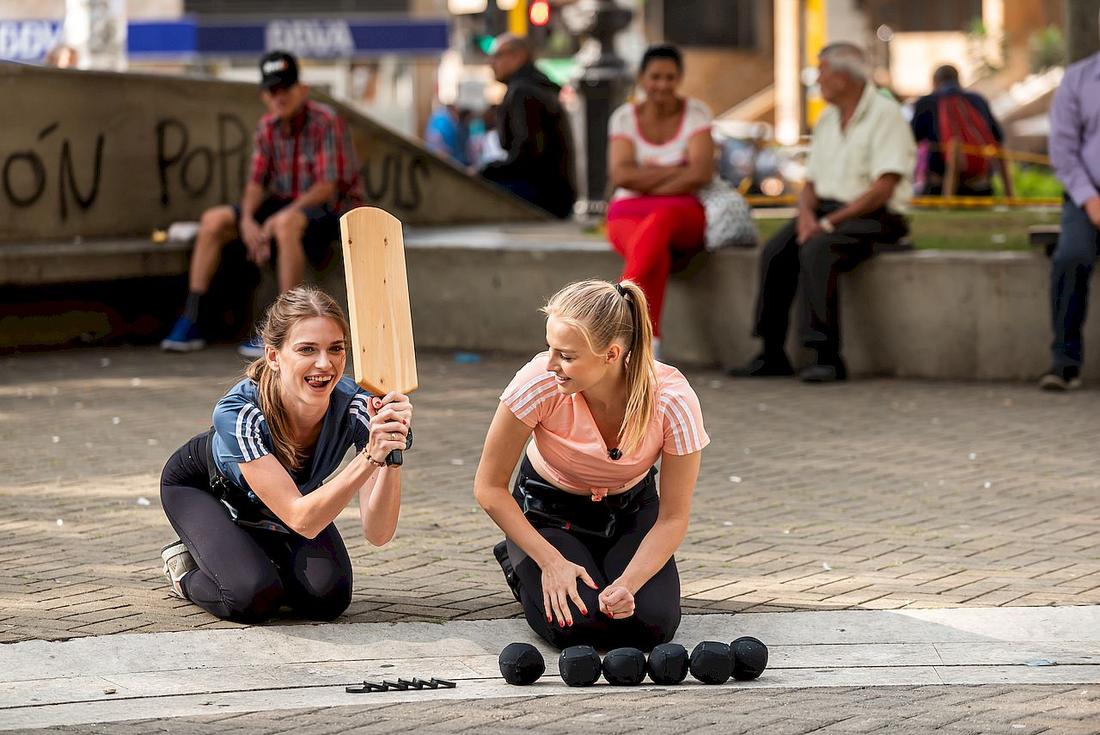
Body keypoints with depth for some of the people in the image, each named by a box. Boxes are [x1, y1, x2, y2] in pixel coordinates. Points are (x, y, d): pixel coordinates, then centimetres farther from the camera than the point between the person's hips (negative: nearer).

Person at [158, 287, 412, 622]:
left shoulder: (356, 407, -33)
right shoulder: (237, 414, -40)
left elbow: (378, 533, -35)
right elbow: (302, 521, -43)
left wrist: (392, 453, -51)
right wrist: (371, 456, -55)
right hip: (203, 488, -4)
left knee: (328, 598, -19)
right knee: (255, 599, -28)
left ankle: (255, 558, 12)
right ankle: (186, 571, 5)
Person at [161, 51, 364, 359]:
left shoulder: (325, 122, -16)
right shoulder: (267, 127, 4)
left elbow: (328, 185, -21)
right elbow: (257, 181, 2)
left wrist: (282, 214, -30)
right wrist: (247, 219, -18)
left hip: (332, 207, -7)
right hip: (286, 205, 7)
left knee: (287, 224, -40)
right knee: (213, 221, -6)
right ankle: (190, 323, -7)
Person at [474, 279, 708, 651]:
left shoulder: (673, 401, -28)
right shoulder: (540, 382, -31)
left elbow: (672, 518, -17)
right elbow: (490, 487, -18)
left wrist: (626, 584, -31)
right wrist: (552, 562, -23)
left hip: (631, 509, 1)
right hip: (548, 509, -1)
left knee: (653, 624, -22)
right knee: (578, 624, -25)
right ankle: (523, 567, 9)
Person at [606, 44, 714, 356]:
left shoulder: (695, 114, 1)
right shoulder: (624, 118, 5)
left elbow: (702, 172, -12)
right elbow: (622, 175, -10)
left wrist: (648, 180, -11)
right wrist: (676, 170, -12)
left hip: (682, 214, -1)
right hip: (629, 212, 1)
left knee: (659, 222, -40)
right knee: (654, 255, -36)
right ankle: (649, 341, -47)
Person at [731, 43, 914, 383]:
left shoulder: (885, 116, -8)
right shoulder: (827, 121, 18)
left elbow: (883, 189, -17)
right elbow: (811, 182, 19)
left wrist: (830, 222, -19)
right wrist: (806, 212, -5)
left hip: (873, 216, -7)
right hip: (828, 211, 7)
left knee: (816, 250, -33)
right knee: (775, 252, -18)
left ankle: (827, 356, -33)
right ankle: (772, 353, -17)